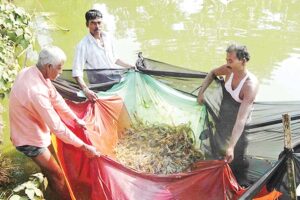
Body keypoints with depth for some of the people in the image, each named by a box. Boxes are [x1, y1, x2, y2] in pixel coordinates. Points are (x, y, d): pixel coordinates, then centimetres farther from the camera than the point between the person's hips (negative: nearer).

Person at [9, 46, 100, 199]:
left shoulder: (32, 72, -8)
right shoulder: (36, 91, -38)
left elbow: (55, 98, 3)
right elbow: (57, 127, -33)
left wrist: (76, 119, 10)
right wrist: (84, 147, -26)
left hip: (28, 129, 9)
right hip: (29, 139, -9)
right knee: (56, 174, 3)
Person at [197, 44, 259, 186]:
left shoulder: (250, 85, -37)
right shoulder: (229, 70, -18)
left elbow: (242, 118, -42)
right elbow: (212, 73, 8)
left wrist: (231, 146, -45)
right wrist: (201, 92, -1)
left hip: (237, 127, -7)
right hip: (222, 120, 7)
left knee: (236, 159, 3)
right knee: (217, 147, 23)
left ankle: (242, 186, 31)